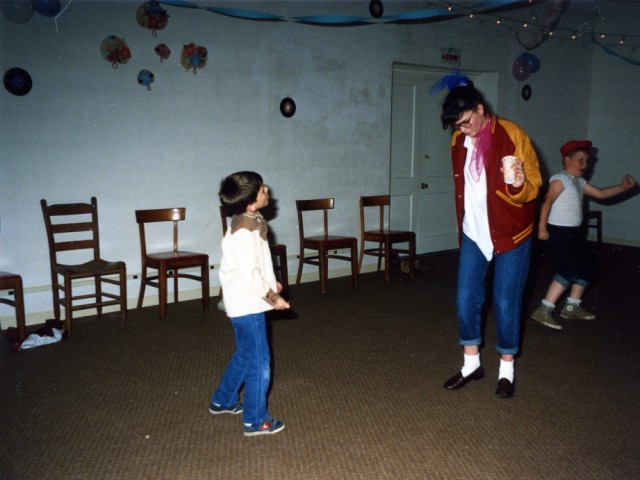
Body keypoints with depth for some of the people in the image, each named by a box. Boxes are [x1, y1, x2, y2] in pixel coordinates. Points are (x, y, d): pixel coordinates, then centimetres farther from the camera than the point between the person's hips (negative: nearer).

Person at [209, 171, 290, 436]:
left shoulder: (247, 223, 5)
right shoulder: (245, 233, -26)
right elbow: (249, 275, -25)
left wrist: (269, 282, 15)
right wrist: (273, 298, -16)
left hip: (245, 302, 10)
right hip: (248, 305, -10)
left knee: (244, 354, 24)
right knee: (259, 362, 2)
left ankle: (223, 400, 40)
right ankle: (255, 420, 15)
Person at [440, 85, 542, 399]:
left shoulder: (512, 135, -13)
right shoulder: (459, 141, 3)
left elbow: (533, 185, -11)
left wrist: (520, 185, -34)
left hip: (510, 234, -5)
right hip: (473, 234, 5)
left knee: (506, 303, 1)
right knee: (466, 300, 5)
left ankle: (506, 370, 19)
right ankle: (471, 364, 22)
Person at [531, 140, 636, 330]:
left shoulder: (579, 182, 15)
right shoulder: (560, 179, -12)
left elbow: (600, 194, 19)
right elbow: (547, 202, -22)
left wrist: (623, 187, 7)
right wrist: (542, 227, -29)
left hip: (574, 232, 10)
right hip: (559, 231, -10)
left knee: (588, 267, 15)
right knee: (568, 271, -17)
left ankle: (572, 307, 25)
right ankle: (543, 311, -15)